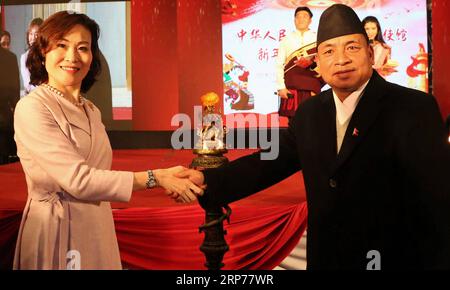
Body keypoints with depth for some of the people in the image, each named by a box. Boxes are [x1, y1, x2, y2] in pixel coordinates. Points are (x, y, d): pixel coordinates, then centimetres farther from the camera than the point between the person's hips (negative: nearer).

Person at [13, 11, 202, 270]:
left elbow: (95, 176, 11)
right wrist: (157, 177, -22)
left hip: (98, 226, 7)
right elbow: (78, 179, -22)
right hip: (56, 228, -7)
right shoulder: (31, 108, -15)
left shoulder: (91, 111, 8)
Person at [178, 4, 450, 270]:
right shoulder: (310, 112, 5)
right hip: (325, 258, 6)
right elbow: (272, 161, 4)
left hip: (394, 260, -5)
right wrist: (206, 179, -8)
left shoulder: (415, 107, -14)